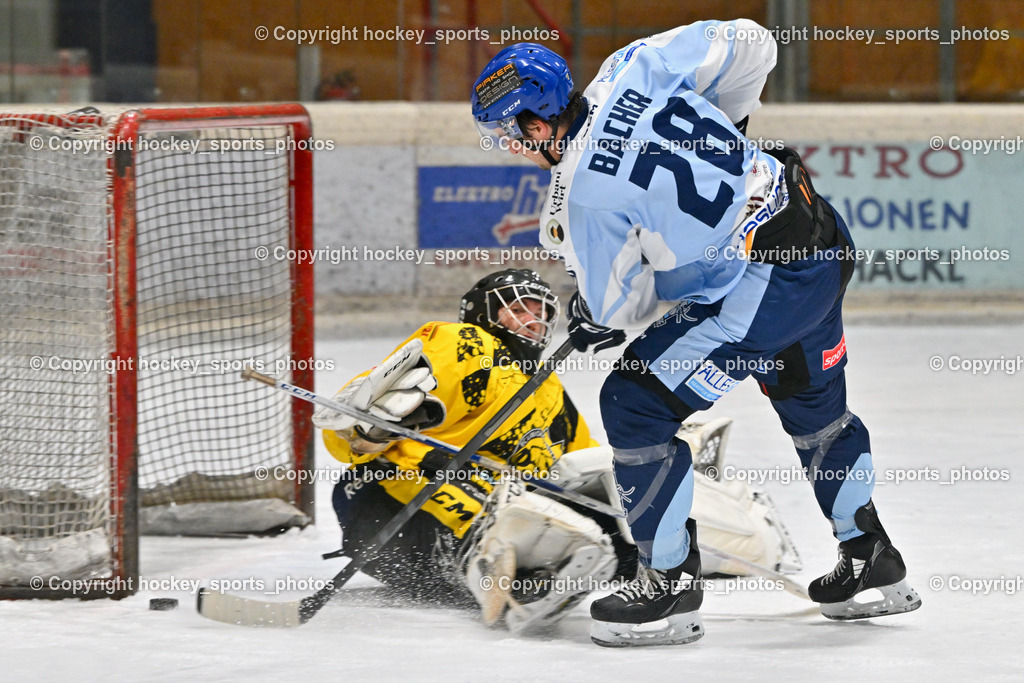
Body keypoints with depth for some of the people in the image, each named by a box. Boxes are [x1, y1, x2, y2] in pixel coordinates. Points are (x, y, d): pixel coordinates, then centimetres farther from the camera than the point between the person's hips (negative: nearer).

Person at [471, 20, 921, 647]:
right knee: (815, 403, 30)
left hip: (765, 285, -9)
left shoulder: (584, 192, -18)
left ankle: (671, 583, 6)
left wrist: (595, 319, 17)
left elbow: (619, 304, -6)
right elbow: (748, 46, 7)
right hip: (827, 241, 9)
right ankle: (873, 562, 44)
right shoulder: (635, 70, -1)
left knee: (635, 404, -2)